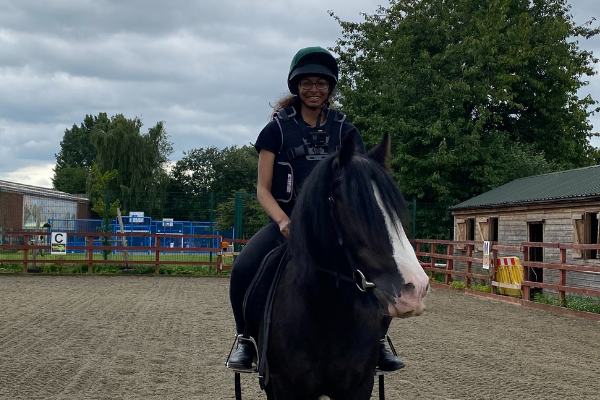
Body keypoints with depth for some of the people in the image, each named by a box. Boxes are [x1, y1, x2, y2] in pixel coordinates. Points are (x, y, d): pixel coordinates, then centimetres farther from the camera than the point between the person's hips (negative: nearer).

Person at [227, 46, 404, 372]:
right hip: (287, 221, -2)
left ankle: (376, 342, 2)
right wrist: (283, 221, -19)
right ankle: (246, 340, -5)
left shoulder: (344, 131, 9)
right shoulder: (278, 129, 3)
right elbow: (263, 189, 0)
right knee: (244, 268, -29)